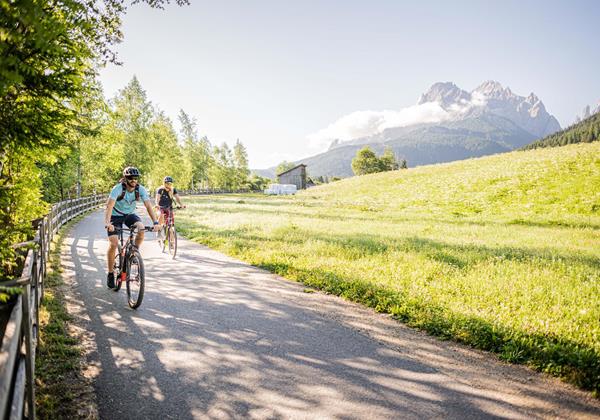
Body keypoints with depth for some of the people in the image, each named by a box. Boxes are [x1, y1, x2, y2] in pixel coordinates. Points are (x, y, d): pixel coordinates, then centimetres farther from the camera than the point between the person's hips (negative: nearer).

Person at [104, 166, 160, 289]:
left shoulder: (141, 189, -17)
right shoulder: (118, 189, -26)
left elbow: (148, 205, -23)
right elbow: (109, 206, -35)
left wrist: (155, 222, -36)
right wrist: (107, 223, -50)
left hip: (130, 214, 3)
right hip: (116, 216, -3)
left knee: (141, 228, -29)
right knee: (113, 244, -15)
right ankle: (110, 274, 2)